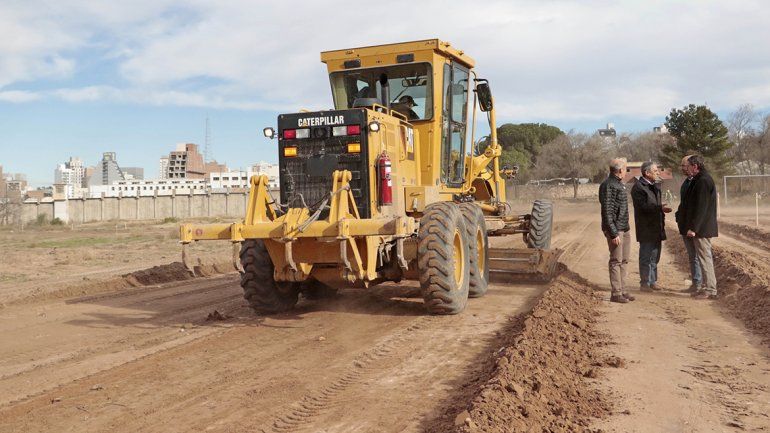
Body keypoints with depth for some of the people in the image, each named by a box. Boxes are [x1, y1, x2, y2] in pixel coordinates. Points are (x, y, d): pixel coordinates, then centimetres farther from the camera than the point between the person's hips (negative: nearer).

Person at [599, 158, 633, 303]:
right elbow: (607, 212, -20)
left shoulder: (619, 184, 16)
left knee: (624, 261, 13)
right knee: (616, 261, -5)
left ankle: (622, 291, 22)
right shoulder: (608, 185, -15)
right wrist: (613, 234, -22)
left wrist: (626, 228, 18)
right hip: (615, 229, -10)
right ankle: (616, 293, 1)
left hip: (624, 229, 10)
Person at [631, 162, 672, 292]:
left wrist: (662, 209, 7)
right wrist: (660, 208, -26)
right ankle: (644, 283, 5)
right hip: (646, 228, -9)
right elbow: (643, 206, -22)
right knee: (646, 257, -3)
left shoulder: (654, 186, 17)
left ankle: (652, 281, 23)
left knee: (655, 256, 14)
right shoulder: (638, 187, -13)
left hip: (657, 228, 9)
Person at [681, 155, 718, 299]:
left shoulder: (703, 181, -17)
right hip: (701, 228, 10)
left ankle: (710, 290, -1)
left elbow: (701, 207, -22)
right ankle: (707, 287, 20)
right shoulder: (699, 180, 15)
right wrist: (692, 226, 21)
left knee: (705, 257, -6)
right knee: (703, 257, 14)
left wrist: (693, 227, -22)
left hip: (702, 228, -10)